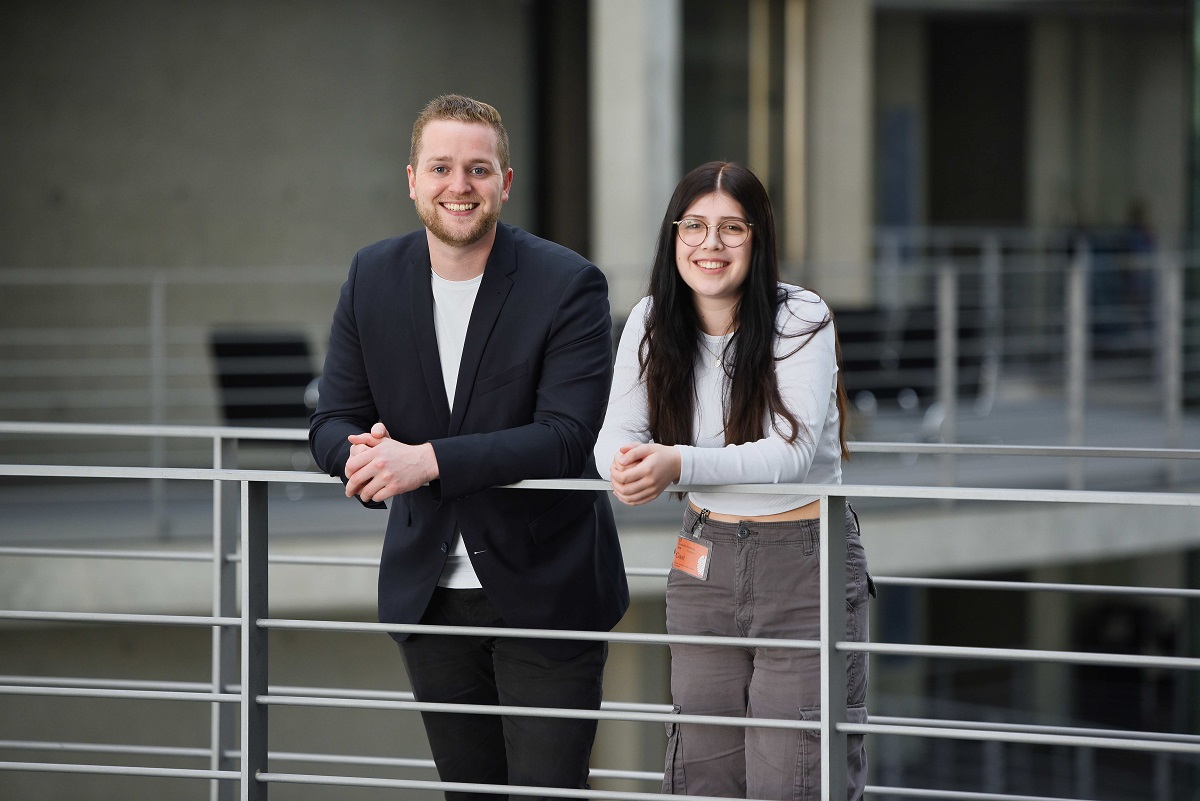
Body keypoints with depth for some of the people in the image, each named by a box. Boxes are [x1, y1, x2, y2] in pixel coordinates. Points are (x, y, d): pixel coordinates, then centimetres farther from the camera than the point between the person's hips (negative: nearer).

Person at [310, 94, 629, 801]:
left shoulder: (568, 285, -13)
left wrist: (427, 461, -30)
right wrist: (368, 455, -22)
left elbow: (565, 437, -21)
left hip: (544, 594, -4)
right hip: (429, 592, 4)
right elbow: (334, 420, 3)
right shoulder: (374, 277, 2)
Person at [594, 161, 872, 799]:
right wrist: (628, 467, -29)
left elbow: (792, 453, -23)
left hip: (804, 560, -4)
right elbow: (613, 437, -3)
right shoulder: (652, 322, 0)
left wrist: (680, 464, -38)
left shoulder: (801, 319, -14)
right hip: (706, 561, 4)